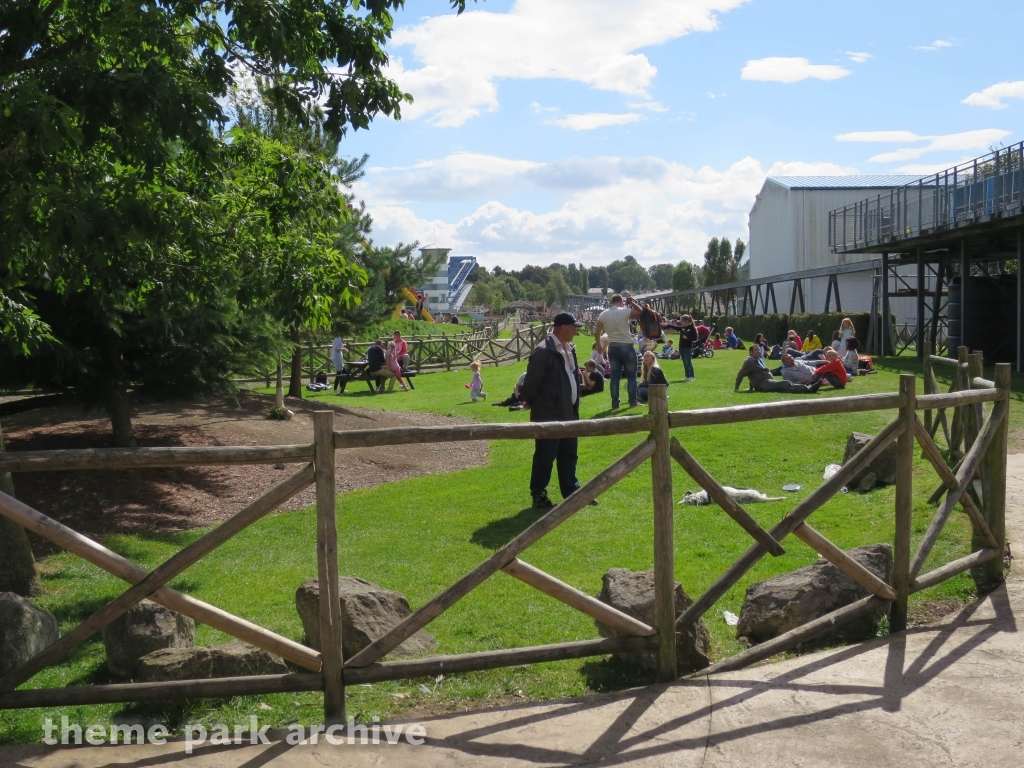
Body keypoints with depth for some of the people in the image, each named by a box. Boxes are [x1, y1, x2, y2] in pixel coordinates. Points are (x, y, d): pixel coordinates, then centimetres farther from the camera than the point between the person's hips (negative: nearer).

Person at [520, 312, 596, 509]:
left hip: (569, 413, 8)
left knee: (569, 455, 16)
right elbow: (531, 381, -15)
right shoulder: (543, 352, -19)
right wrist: (530, 402, -2)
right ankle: (538, 495, 13)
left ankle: (571, 491, 26)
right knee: (545, 457, 2)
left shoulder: (569, 349, 10)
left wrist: (575, 406, 15)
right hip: (548, 415, -8)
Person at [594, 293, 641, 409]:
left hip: (612, 348, 4)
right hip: (626, 347, -4)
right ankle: (633, 402, 5)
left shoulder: (603, 314, 2)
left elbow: (597, 332, 3)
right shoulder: (625, 311, -11)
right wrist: (632, 303, 2)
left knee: (615, 376, 8)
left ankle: (615, 403, 7)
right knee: (631, 375, 6)